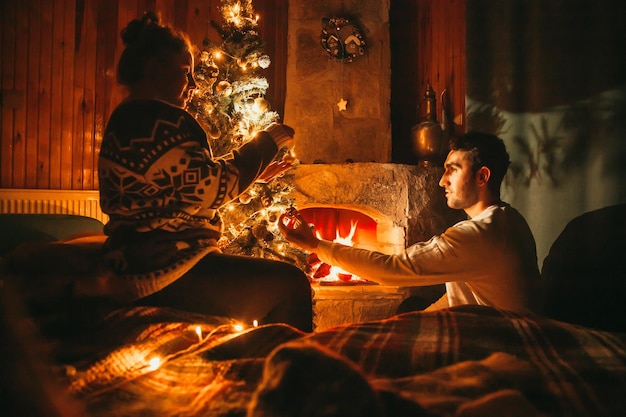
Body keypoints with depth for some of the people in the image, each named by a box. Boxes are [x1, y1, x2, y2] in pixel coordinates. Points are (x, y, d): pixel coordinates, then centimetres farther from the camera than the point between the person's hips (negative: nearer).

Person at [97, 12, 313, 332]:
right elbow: (208, 188, -19)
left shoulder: (127, 119, 19)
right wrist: (267, 142, -7)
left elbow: (187, 186, 22)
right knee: (290, 285, -11)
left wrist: (256, 171, 19)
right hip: (165, 272, -11)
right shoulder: (155, 118, -14)